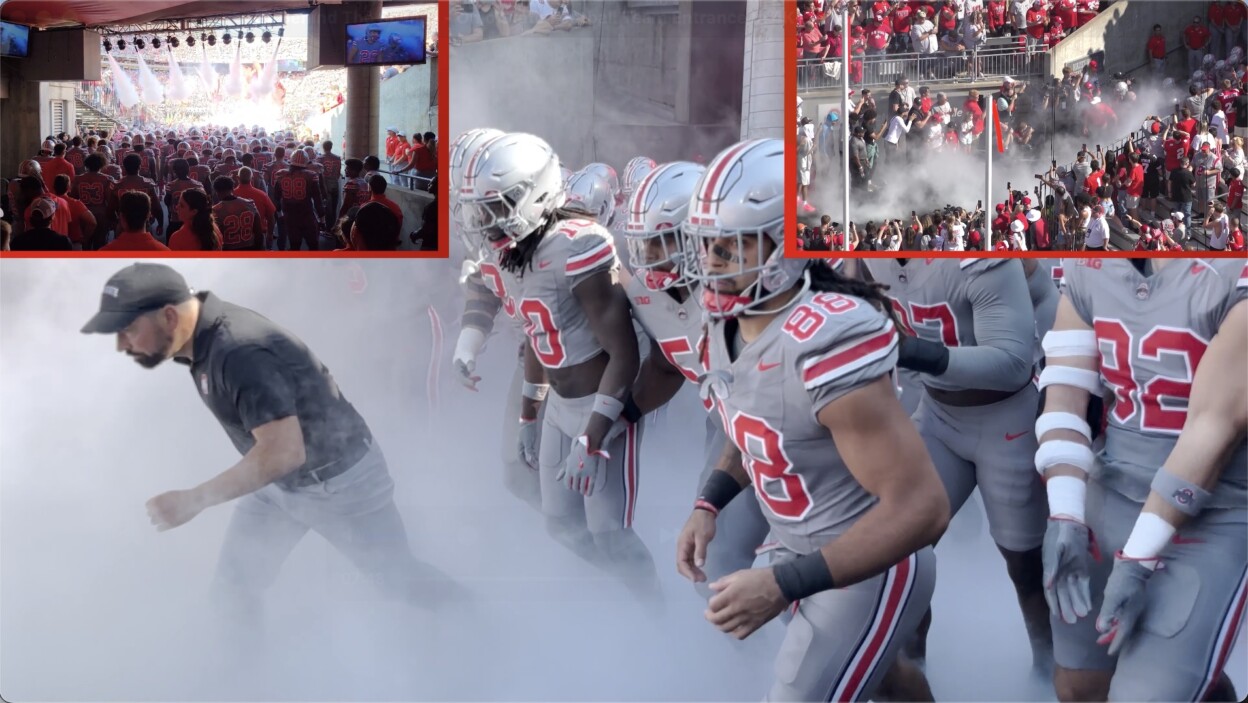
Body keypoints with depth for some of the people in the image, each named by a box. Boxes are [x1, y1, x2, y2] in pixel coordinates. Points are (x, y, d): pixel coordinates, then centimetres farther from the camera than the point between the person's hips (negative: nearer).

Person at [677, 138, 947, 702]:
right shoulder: (728, 322, -6)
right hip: (800, 551, 9)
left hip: (867, 570, -9)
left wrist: (783, 586, -34)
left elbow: (921, 507, -32)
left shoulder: (827, 342, -33)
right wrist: (708, 505, -1)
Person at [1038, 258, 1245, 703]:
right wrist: (1064, 518, -13)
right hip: (1105, 499, 6)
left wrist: (1139, 560, -19)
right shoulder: (1090, 270, 0)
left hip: (1209, 522, -6)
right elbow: (1064, 393, -1)